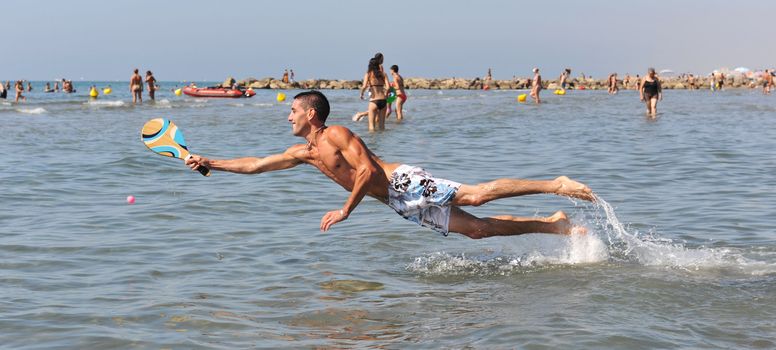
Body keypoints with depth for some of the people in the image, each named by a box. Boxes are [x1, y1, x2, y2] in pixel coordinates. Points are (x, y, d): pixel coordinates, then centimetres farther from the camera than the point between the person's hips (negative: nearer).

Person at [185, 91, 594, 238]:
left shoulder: (336, 134, -7)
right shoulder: (304, 153, 19)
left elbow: (367, 169, -16)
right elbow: (254, 165, 23)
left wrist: (346, 210, -12)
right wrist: (210, 162, 20)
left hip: (406, 182, -7)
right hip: (401, 205, 7)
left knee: (476, 195, -23)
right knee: (475, 228, 1)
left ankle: (556, 185, -21)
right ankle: (554, 224, 2)